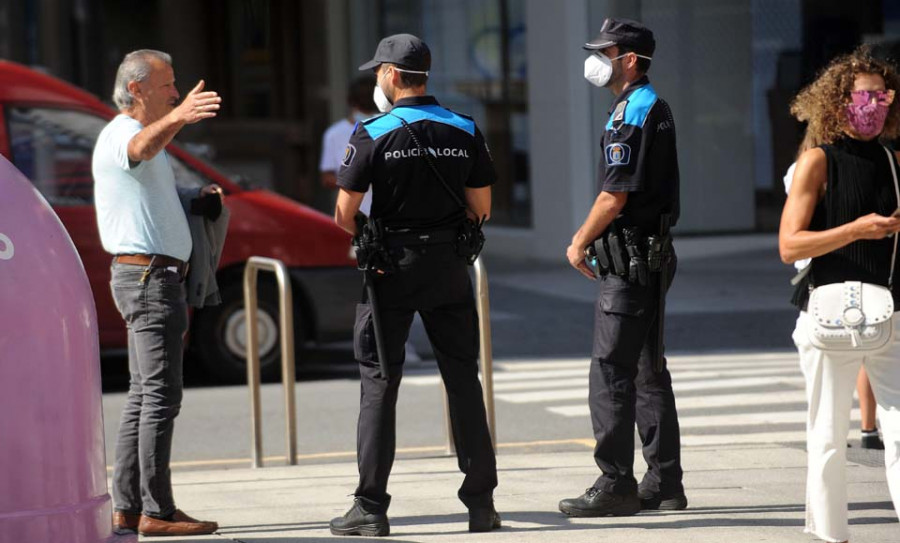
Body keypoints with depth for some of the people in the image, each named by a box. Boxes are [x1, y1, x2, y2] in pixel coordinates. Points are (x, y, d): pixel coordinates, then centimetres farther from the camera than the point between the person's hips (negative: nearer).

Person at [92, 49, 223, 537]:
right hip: (149, 274, -11)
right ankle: (157, 511, -13)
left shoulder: (146, 136, 22)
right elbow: (144, 146, -37)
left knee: (144, 396, 10)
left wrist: (197, 198, 16)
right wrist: (177, 117, -57)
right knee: (160, 394, -12)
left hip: (150, 277, 11)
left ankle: (127, 507, 12)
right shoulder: (120, 135, -11)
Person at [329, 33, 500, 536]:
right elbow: (482, 208, 4)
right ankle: (481, 504, 9)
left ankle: (371, 509, 1)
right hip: (450, 268, 3)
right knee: (464, 382, 9)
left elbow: (345, 214, -9)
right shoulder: (466, 131, 3)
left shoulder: (373, 135, -9)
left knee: (379, 386, 2)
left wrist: (360, 237, 12)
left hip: (392, 268, -3)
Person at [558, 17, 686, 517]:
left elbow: (615, 196, -19)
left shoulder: (630, 115, -15)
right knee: (648, 371, 12)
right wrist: (588, 237, 16)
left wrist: (580, 244, -6)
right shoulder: (656, 109, 17)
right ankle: (663, 483, 16)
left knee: (610, 373, -8)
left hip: (629, 263, -10)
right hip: (650, 255, 10)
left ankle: (615, 485, -8)